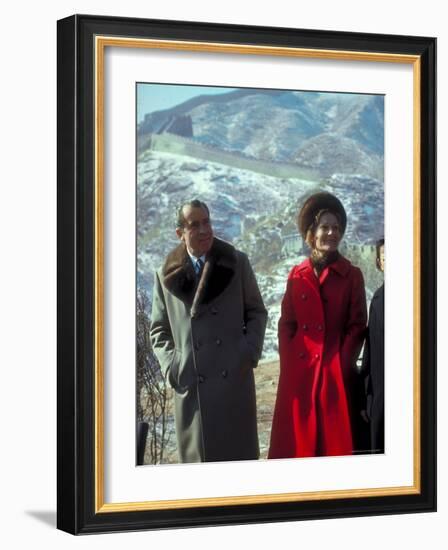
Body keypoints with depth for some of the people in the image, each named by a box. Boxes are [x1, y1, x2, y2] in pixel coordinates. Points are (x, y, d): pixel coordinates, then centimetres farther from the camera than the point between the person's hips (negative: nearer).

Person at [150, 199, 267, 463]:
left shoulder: (237, 262, 7)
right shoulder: (167, 274, 7)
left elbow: (257, 312, 10)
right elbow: (159, 330, 12)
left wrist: (250, 354, -4)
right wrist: (172, 366, -3)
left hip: (235, 379, 0)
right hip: (191, 386, 0)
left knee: (241, 455, 4)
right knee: (199, 456, 3)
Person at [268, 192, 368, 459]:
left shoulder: (352, 275, 3)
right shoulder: (297, 275, 8)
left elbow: (357, 326, 1)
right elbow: (286, 324, 9)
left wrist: (342, 364, -10)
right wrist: (288, 364, -3)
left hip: (337, 373, -2)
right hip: (299, 372, 2)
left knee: (337, 440, 0)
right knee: (297, 440, 3)